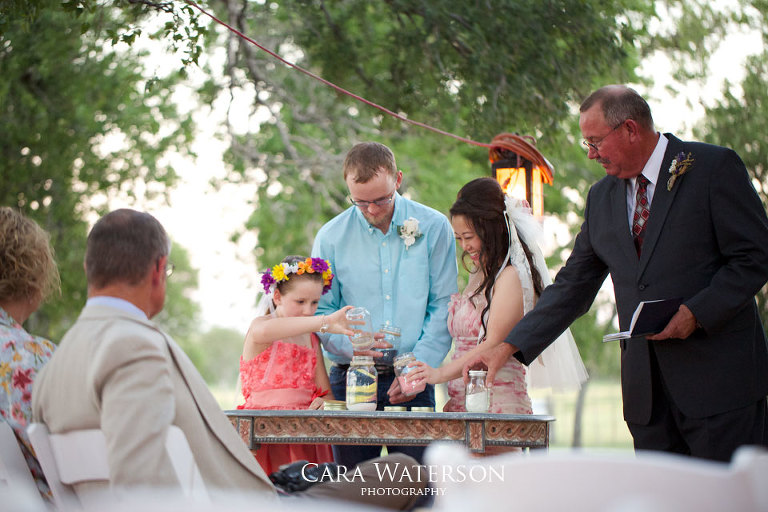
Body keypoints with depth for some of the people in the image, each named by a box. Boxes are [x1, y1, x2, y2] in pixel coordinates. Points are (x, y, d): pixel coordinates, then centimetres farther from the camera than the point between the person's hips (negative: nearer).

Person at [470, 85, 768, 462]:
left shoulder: (713, 168, -3)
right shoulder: (602, 198, 15)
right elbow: (572, 288, 16)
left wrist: (695, 313, -18)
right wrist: (510, 347, 7)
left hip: (720, 380, -5)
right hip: (647, 390, 5)